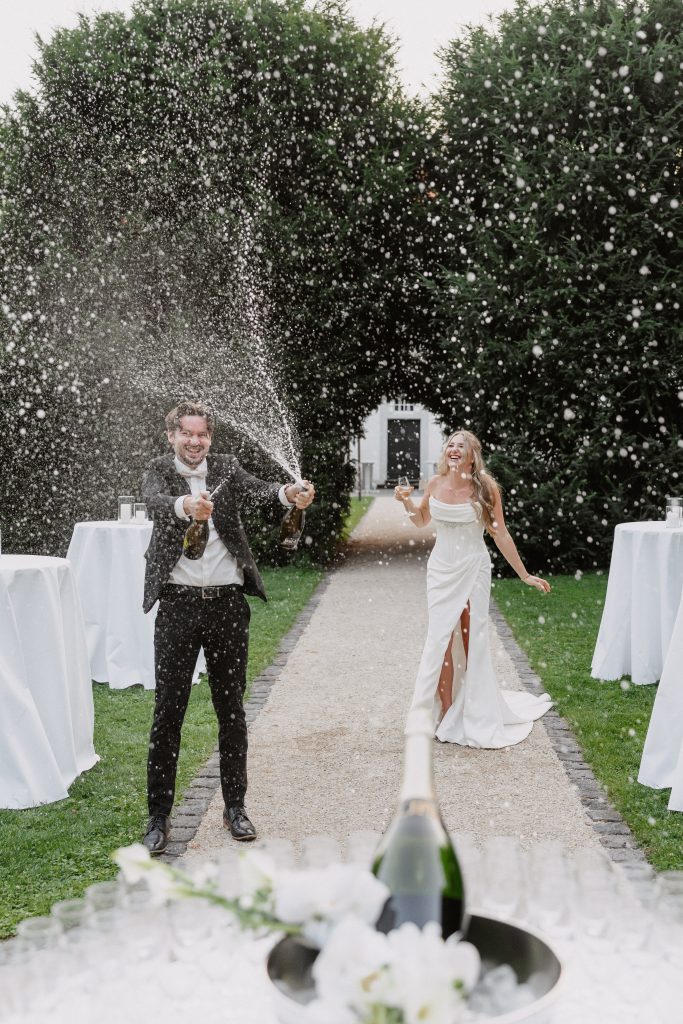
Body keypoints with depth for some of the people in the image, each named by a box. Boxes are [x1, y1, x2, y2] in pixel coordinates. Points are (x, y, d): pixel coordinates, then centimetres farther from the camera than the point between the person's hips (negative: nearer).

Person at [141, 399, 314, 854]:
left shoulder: (227, 467, 7)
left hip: (227, 602, 2)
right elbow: (155, 500, -21)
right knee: (168, 711, 3)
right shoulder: (159, 470, 1)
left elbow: (256, 490, -12)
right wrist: (186, 505, -44)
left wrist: (289, 493, -35)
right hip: (178, 604, -2)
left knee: (232, 709, 11)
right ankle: (159, 815, 16)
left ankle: (235, 807, 26)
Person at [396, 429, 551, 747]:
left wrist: (524, 575, -5)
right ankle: (445, 713, 13)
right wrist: (406, 501, -2)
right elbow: (422, 520, 17)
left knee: (472, 641, 2)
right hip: (441, 570, 2)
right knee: (441, 639, 0)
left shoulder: (485, 487, -10)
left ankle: (476, 716, 19)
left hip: (474, 570, -2)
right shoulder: (435, 484, -1)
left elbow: (500, 535, -6)